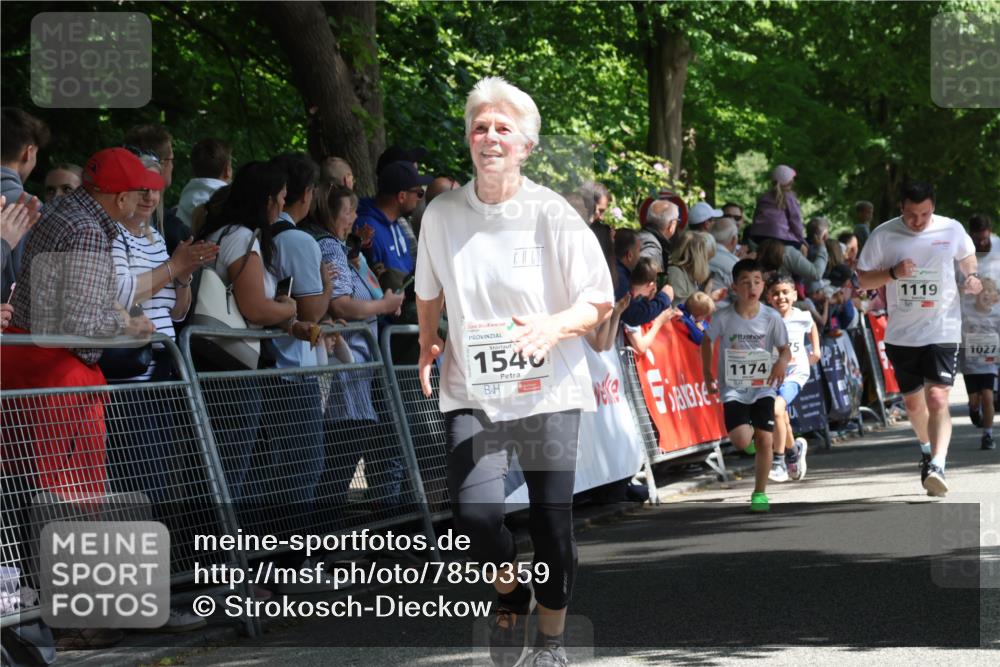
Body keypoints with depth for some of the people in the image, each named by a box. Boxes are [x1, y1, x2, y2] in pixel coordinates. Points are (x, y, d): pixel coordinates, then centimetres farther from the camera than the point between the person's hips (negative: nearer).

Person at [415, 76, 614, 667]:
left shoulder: (553, 215, -6)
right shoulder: (442, 214, 2)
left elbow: (601, 302, -3)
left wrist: (553, 328, -20)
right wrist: (427, 347, 11)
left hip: (549, 391, -1)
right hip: (472, 393, 1)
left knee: (553, 524, 1)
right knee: (477, 513, -18)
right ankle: (510, 594, 16)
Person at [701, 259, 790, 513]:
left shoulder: (771, 318, -7)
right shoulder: (724, 318, -9)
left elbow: (784, 349, 2)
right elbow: (707, 341, 9)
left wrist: (783, 361, -21)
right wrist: (708, 374, 4)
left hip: (763, 388, 1)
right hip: (733, 389, -1)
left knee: (764, 440, -7)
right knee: (741, 441, -17)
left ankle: (760, 493, 8)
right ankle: (750, 432, 22)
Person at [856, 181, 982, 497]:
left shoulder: (952, 230, -2)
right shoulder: (883, 235, -4)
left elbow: (967, 255, 20)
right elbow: (863, 280, 2)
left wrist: (971, 275, -1)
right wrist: (894, 272, -16)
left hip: (943, 330, -2)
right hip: (901, 334, 2)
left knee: (937, 399, -18)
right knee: (913, 402, 15)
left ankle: (937, 466, -26)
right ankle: (928, 448, 42)